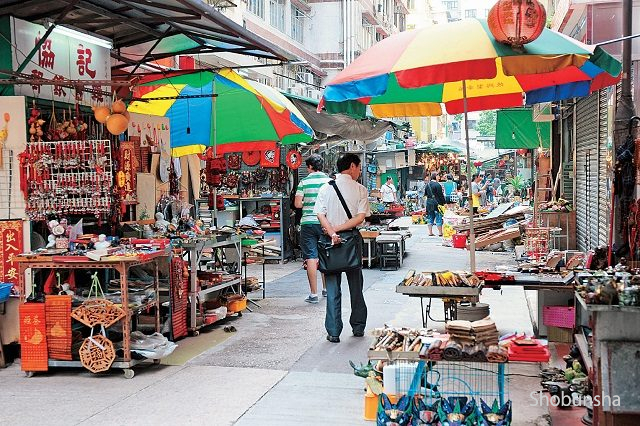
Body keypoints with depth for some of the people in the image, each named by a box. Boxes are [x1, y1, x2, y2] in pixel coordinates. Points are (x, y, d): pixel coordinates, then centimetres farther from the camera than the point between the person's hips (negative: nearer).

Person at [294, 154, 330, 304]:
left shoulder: (304, 182, -5)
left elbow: (297, 204, -6)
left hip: (309, 223, -3)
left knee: (311, 258, 0)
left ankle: (313, 294, -1)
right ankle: (326, 289, 28)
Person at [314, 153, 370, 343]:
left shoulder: (326, 188, 1)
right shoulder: (360, 190, -2)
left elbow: (320, 215, -10)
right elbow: (360, 218, -12)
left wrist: (332, 232, -18)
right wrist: (339, 229, -11)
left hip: (331, 242, 0)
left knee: (333, 289, 3)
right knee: (356, 286, 14)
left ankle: (334, 332, 3)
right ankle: (358, 327, 23)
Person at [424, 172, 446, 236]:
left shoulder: (427, 185, 10)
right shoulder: (437, 185, -13)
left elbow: (425, 195, 16)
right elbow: (441, 195, -13)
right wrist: (444, 202, -6)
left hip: (429, 203, 7)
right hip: (437, 203, -7)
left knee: (430, 218, 11)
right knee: (438, 218, -1)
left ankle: (430, 232, 11)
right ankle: (440, 233, 1)